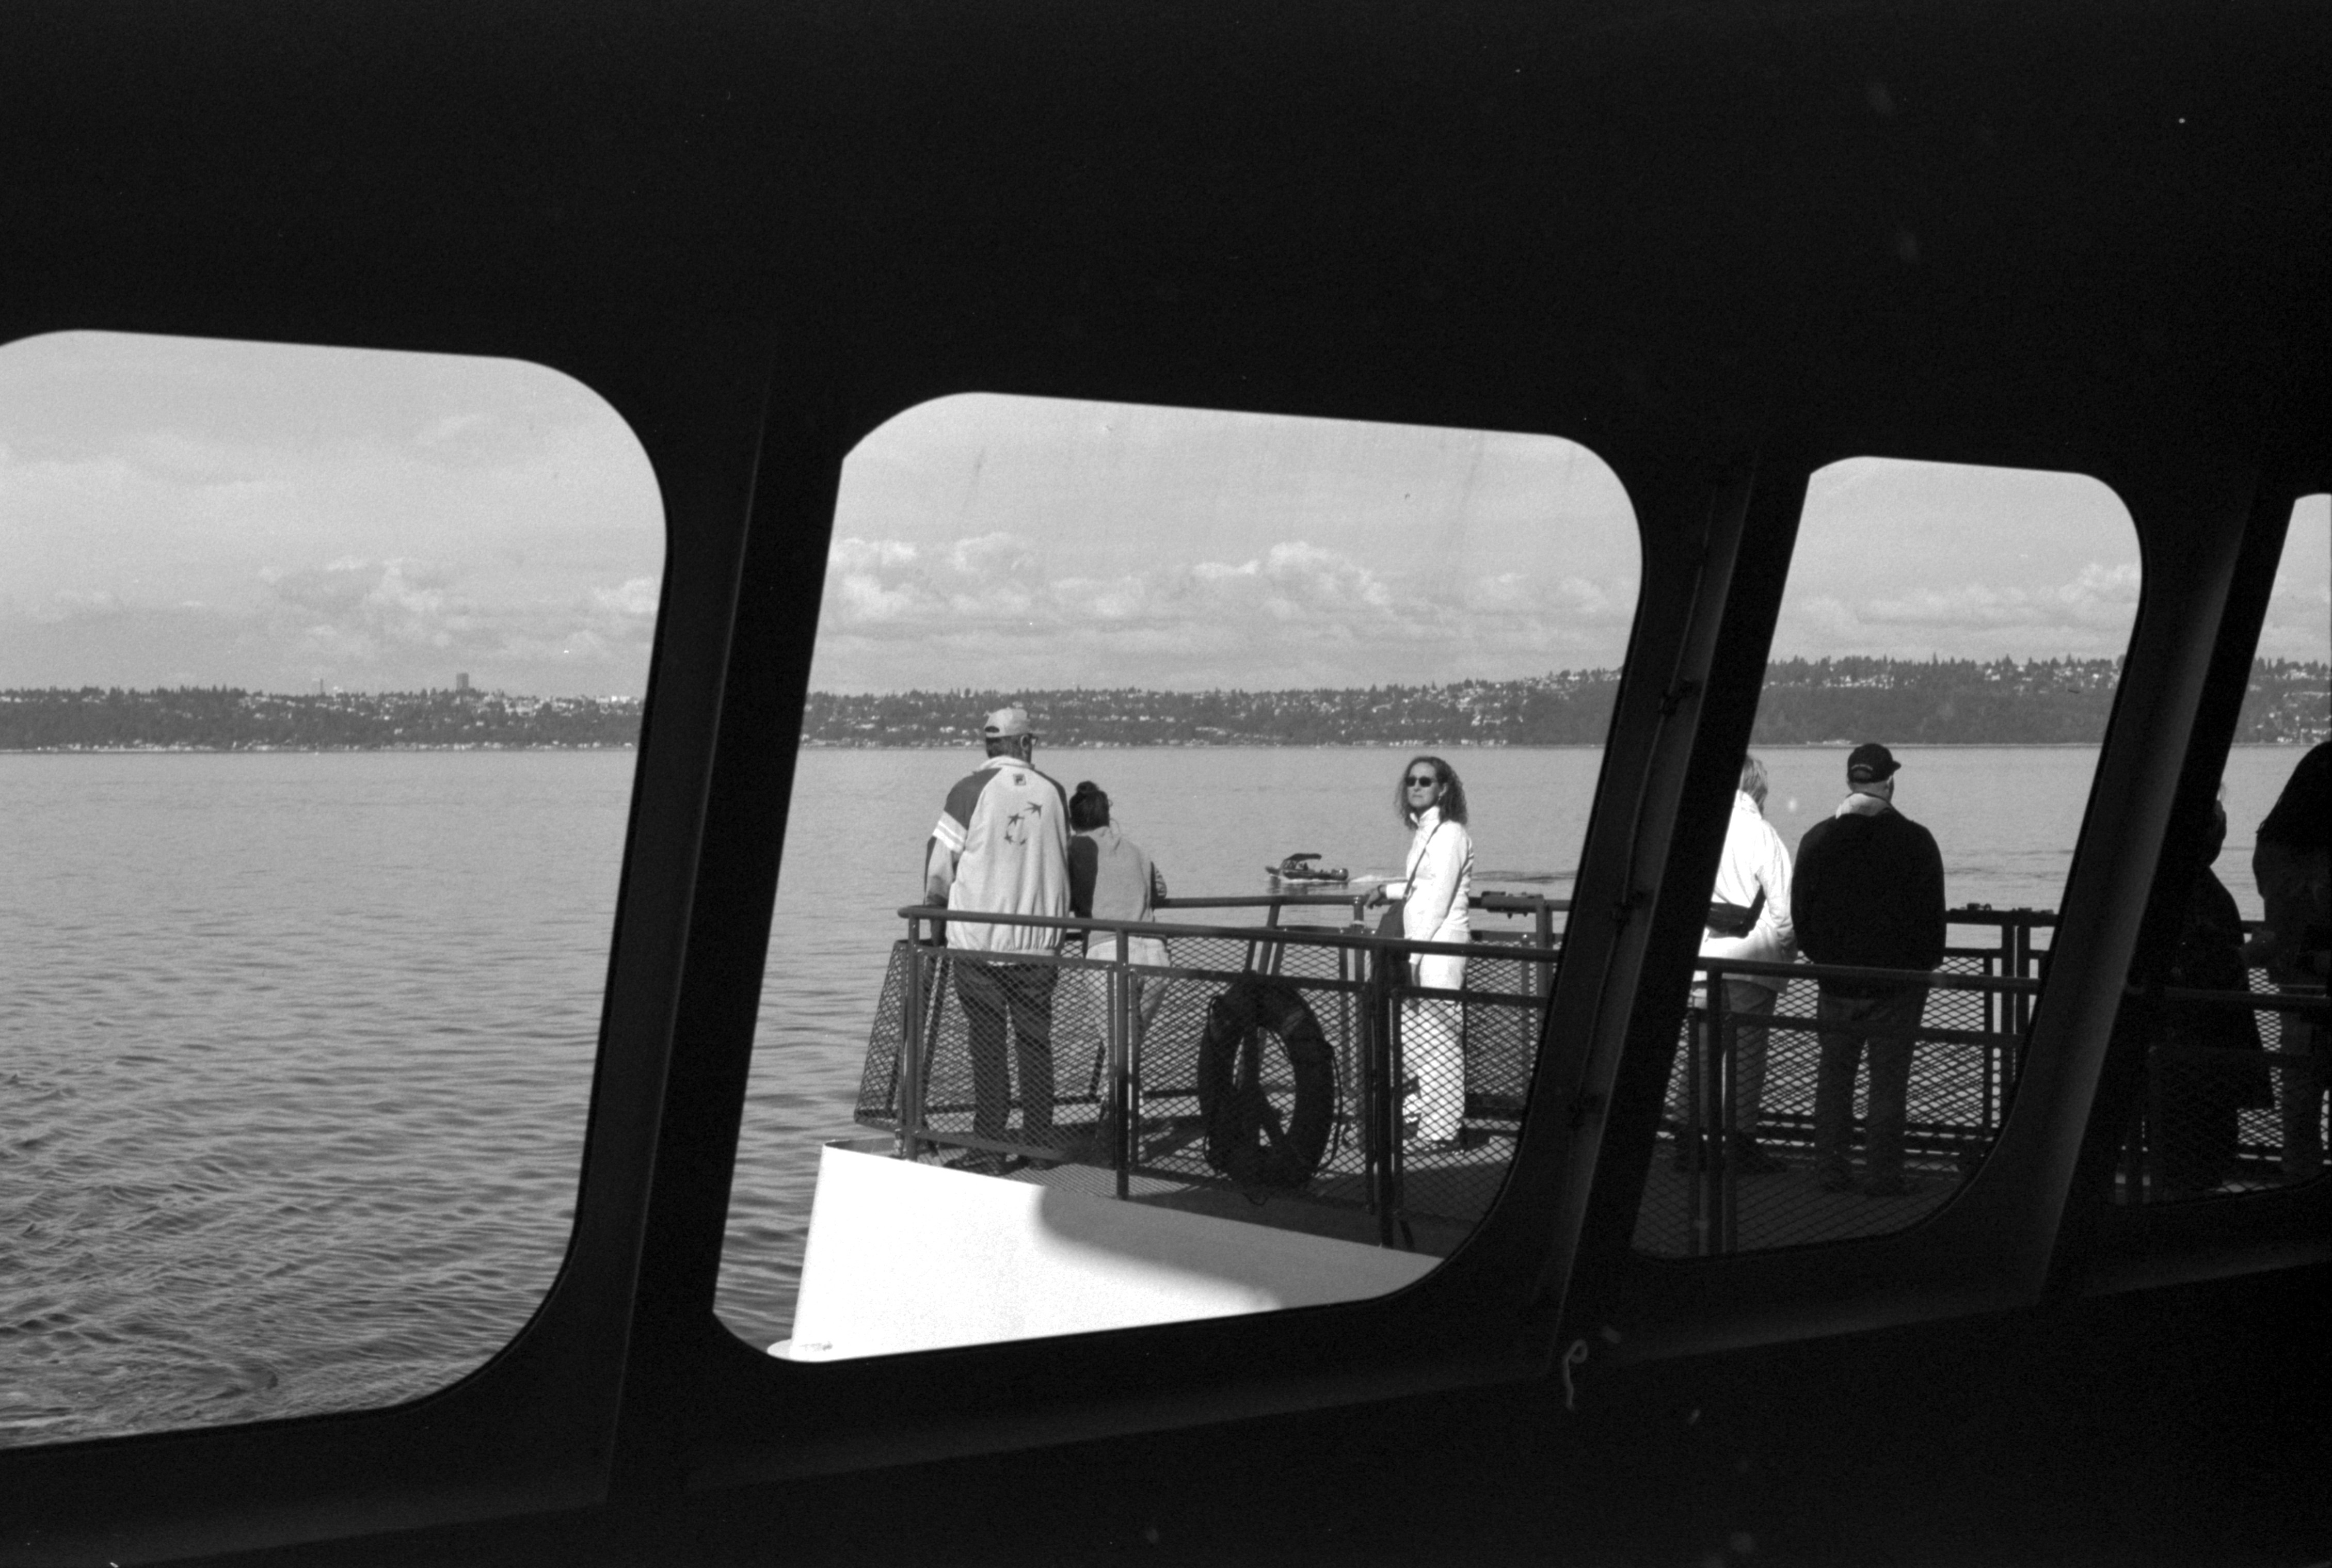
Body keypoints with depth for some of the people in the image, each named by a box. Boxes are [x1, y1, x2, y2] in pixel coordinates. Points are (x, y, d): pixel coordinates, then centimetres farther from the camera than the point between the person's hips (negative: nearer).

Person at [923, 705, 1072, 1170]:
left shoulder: (971, 790, -7)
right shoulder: (1052, 792, 3)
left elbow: (941, 859, -5)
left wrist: (935, 904, 14)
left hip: (979, 936, -3)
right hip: (1038, 939, 3)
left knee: (987, 1044, 2)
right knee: (1035, 1042, 11)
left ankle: (989, 1147, 2)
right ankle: (1039, 1142, 15)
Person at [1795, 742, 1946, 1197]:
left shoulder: (1816, 840, 0)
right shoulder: (1914, 841, -10)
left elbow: (1800, 913, 5)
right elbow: (1932, 913, -6)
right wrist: (1928, 961, 9)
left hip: (1837, 983, 3)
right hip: (1897, 984, -3)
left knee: (1833, 1077, 11)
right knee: (1889, 1079, 3)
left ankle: (1830, 1169, 13)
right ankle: (1884, 1173, 4)